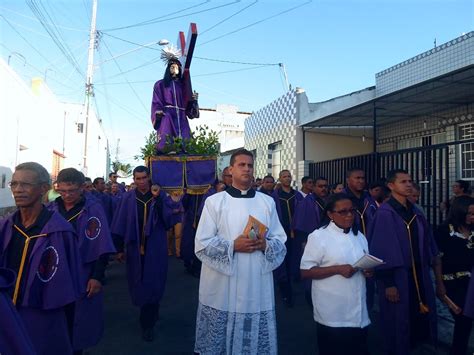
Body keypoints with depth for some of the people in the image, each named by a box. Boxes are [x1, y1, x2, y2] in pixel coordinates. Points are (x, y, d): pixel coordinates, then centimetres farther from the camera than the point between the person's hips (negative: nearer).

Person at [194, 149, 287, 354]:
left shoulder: (267, 202, 6)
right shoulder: (214, 201, -1)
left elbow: (281, 241, 8)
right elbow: (202, 244, -5)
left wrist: (265, 244, -13)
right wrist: (232, 246, -17)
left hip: (257, 288, 2)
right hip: (223, 288, -2)